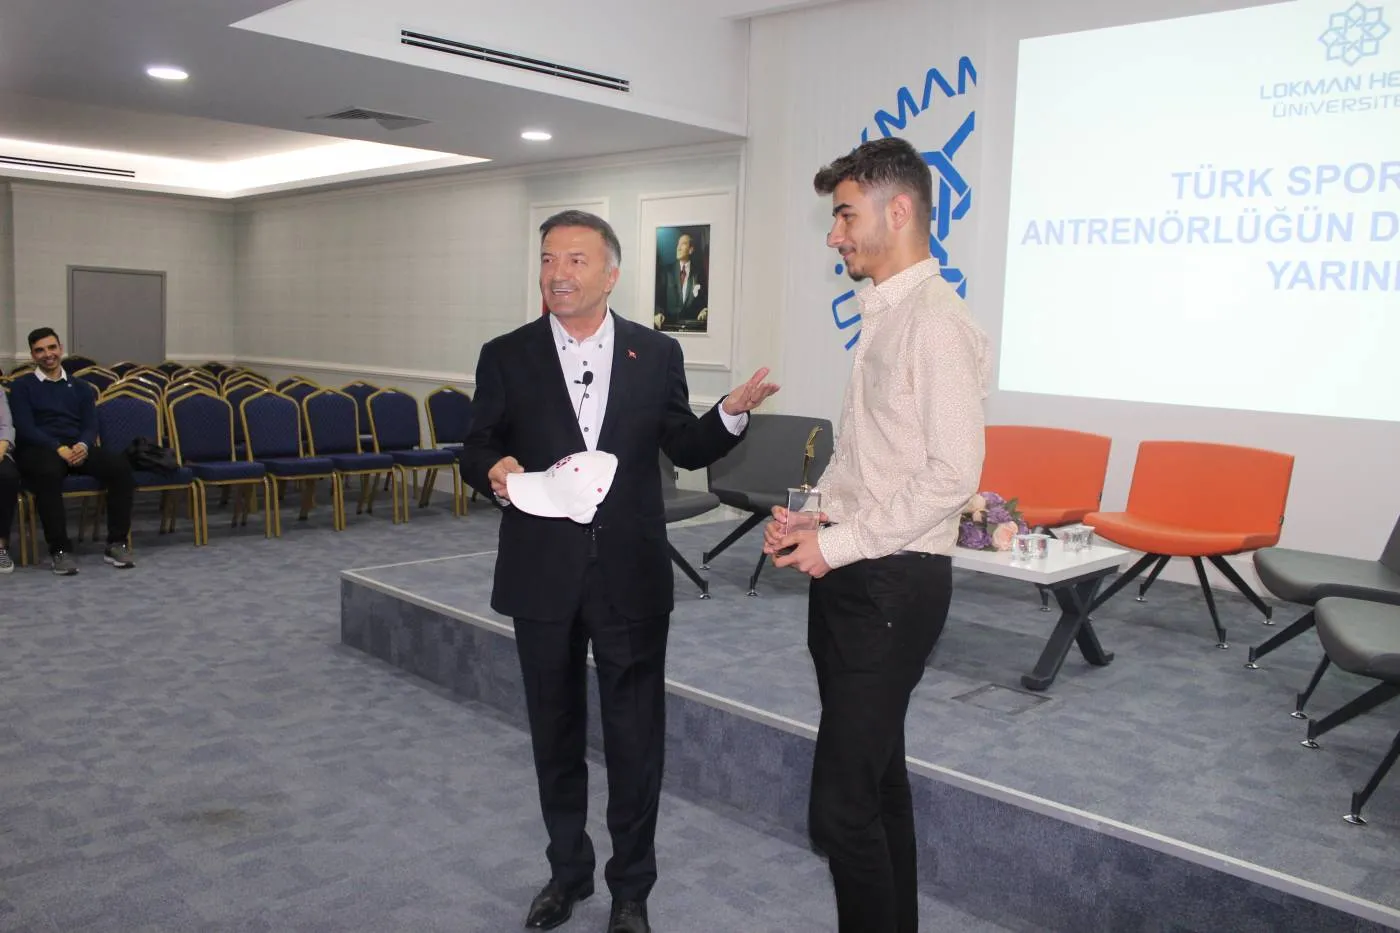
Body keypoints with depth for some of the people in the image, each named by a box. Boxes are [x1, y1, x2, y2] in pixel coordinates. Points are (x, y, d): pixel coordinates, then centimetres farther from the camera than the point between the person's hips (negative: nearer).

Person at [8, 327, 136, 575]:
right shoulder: (21, 386, 11)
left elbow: (90, 426, 10)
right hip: (38, 450, -3)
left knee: (119, 464, -28)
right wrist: (59, 448, -20)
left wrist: (83, 445, -14)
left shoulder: (81, 388, 22)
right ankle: (59, 549, -34)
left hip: (77, 448, 3)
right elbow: (25, 428, -3)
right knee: (48, 471, -41)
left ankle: (116, 543, -25)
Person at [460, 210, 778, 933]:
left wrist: (733, 413, -11)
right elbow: (477, 448, 5)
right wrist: (494, 470, -17)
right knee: (555, 732, 16)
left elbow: (684, 448, 7)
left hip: (630, 576, -1)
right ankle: (567, 870, 39)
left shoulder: (657, 354, 2)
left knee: (636, 737, 7)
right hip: (542, 575, 1)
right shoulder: (506, 357, 1)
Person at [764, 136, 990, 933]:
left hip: (894, 582, -10)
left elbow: (953, 475, -22)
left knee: (843, 802, -5)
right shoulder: (882, 316, 12)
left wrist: (839, 543, -17)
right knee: (876, 775, 20)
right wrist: (811, 517, 6)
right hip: (852, 574, 10)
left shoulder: (936, 323, -17)